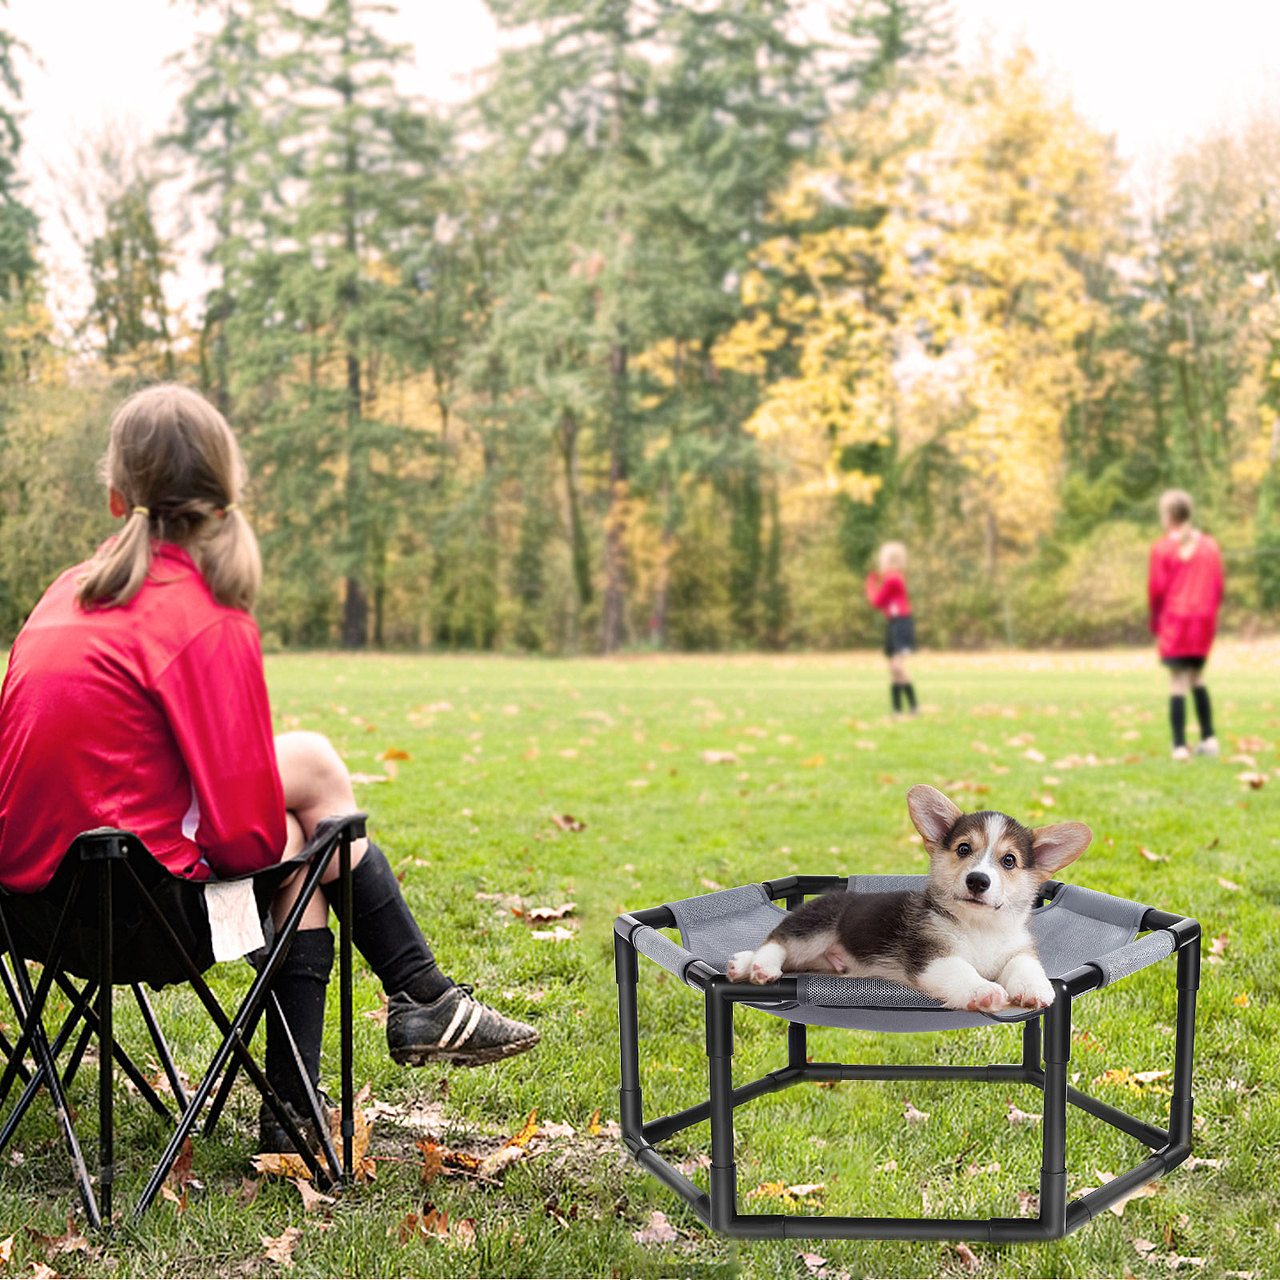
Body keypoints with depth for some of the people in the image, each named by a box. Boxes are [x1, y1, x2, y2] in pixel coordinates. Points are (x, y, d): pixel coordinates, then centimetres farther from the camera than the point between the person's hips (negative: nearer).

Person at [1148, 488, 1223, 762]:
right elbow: (1218, 586, 5)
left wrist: (1155, 624, 6)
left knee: (1178, 683, -3)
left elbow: (1156, 590, -6)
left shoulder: (1162, 548, -6)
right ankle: (1209, 739, 15)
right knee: (1197, 679, 18)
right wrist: (1209, 614, 15)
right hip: (1204, 621, 4)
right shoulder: (1210, 545, 6)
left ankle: (1180, 746, -4)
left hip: (1174, 619, -4)